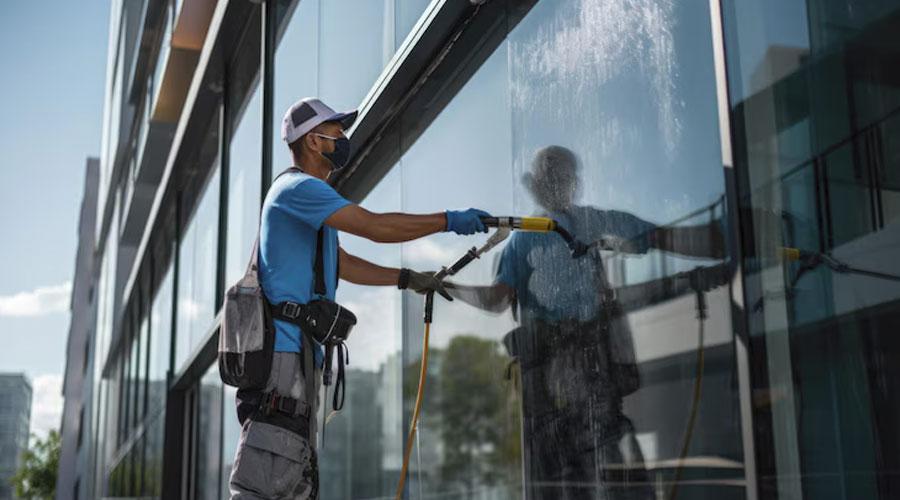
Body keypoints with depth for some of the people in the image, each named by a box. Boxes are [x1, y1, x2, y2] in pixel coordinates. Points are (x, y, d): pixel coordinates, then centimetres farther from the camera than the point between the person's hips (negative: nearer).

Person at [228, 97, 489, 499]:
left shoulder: (308, 194, 24)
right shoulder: (298, 187, -9)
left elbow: (342, 264, 27)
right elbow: (376, 227, -17)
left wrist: (410, 279, 22)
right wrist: (449, 221, -8)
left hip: (300, 352, 11)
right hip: (283, 349, -11)